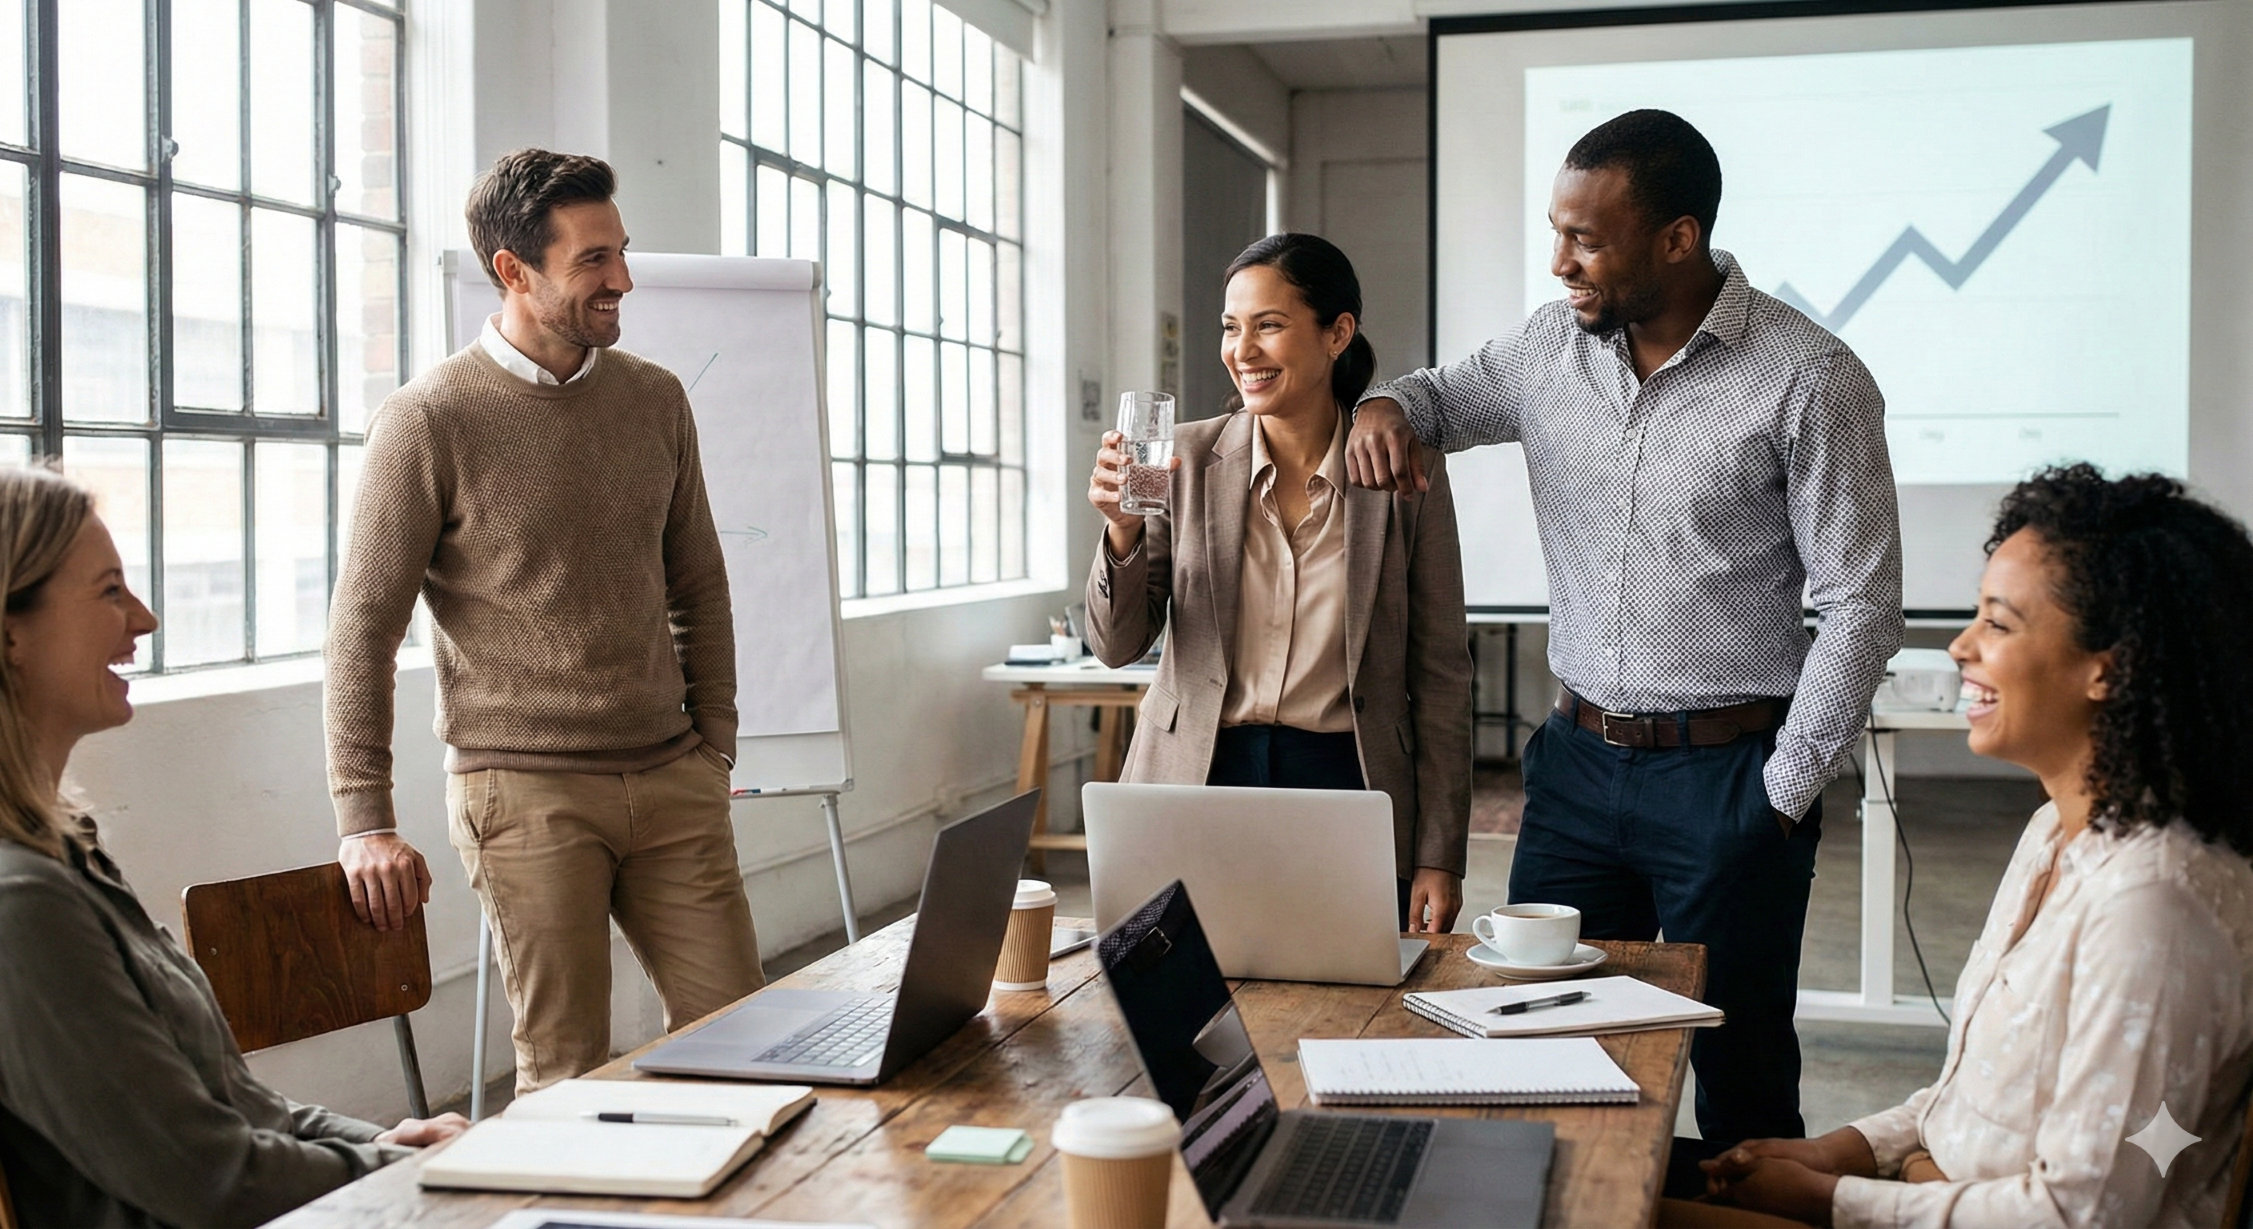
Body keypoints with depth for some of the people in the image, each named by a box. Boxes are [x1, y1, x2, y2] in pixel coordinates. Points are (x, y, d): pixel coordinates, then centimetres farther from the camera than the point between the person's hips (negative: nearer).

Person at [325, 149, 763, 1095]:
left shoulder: (655, 398, 9)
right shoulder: (430, 421, -7)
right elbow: (365, 624, -6)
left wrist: (713, 751, 13)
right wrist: (364, 821, -10)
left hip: (670, 781, 5)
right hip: (523, 792, -5)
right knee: (568, 1071, -1)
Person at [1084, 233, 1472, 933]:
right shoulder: (1187, 457, 2)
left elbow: (1440, 672, 1)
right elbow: (1117, 646, 2)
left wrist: (1439, 856, -3)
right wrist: (1124, 530, -17)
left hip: (1347, 785, -1)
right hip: (1197, 784, 1)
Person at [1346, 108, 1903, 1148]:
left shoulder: (1809, 380, -12)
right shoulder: (1552, 346, 3)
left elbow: (1860, 606, -9)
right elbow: (1444, 396, 22)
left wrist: (1784, 793, -11)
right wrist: (1387, 406, -4)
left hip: (1729, 770, -5)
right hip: (1578, 754, 5)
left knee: (1739, 1072, 5)